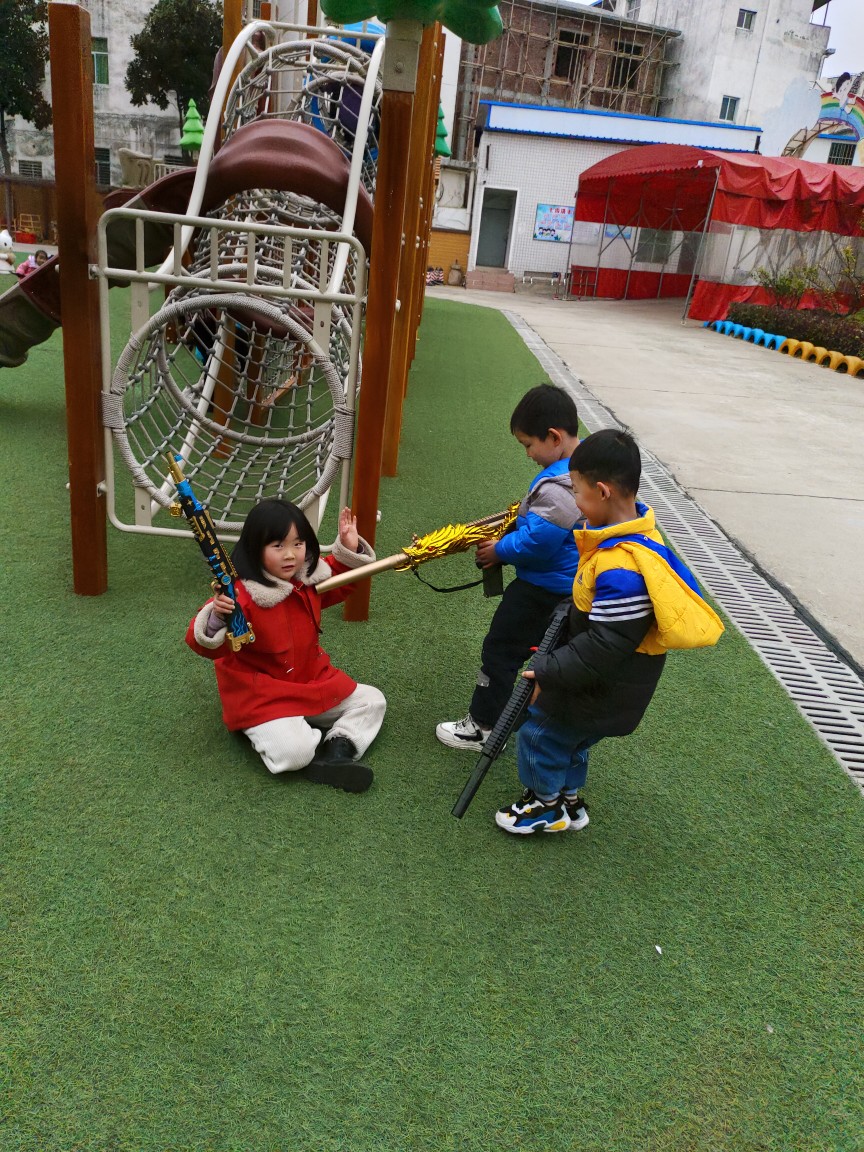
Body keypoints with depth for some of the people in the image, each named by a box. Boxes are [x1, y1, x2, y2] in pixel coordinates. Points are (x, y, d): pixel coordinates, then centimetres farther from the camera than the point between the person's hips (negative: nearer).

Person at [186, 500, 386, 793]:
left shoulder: (309, 578, -3)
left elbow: (339, 584, 19)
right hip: (261, 697, -7)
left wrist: (349, 550, 2)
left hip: (313, 681, 8)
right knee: (292, 751, -30)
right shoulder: (240, 594, -26)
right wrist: (216, 620, -49)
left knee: (372, 701, 6)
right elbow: (203, 644, -27)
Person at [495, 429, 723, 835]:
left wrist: (548, 672, -22)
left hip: (601, 691, -9)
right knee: (571, 740, 26)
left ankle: (547, 806, 31)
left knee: (538, 731, 10)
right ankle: (566, 799, 47)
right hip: (606, 682, 9)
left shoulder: (621, 569, -37)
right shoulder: (636, 531, -4)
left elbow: (604, 646, -32)